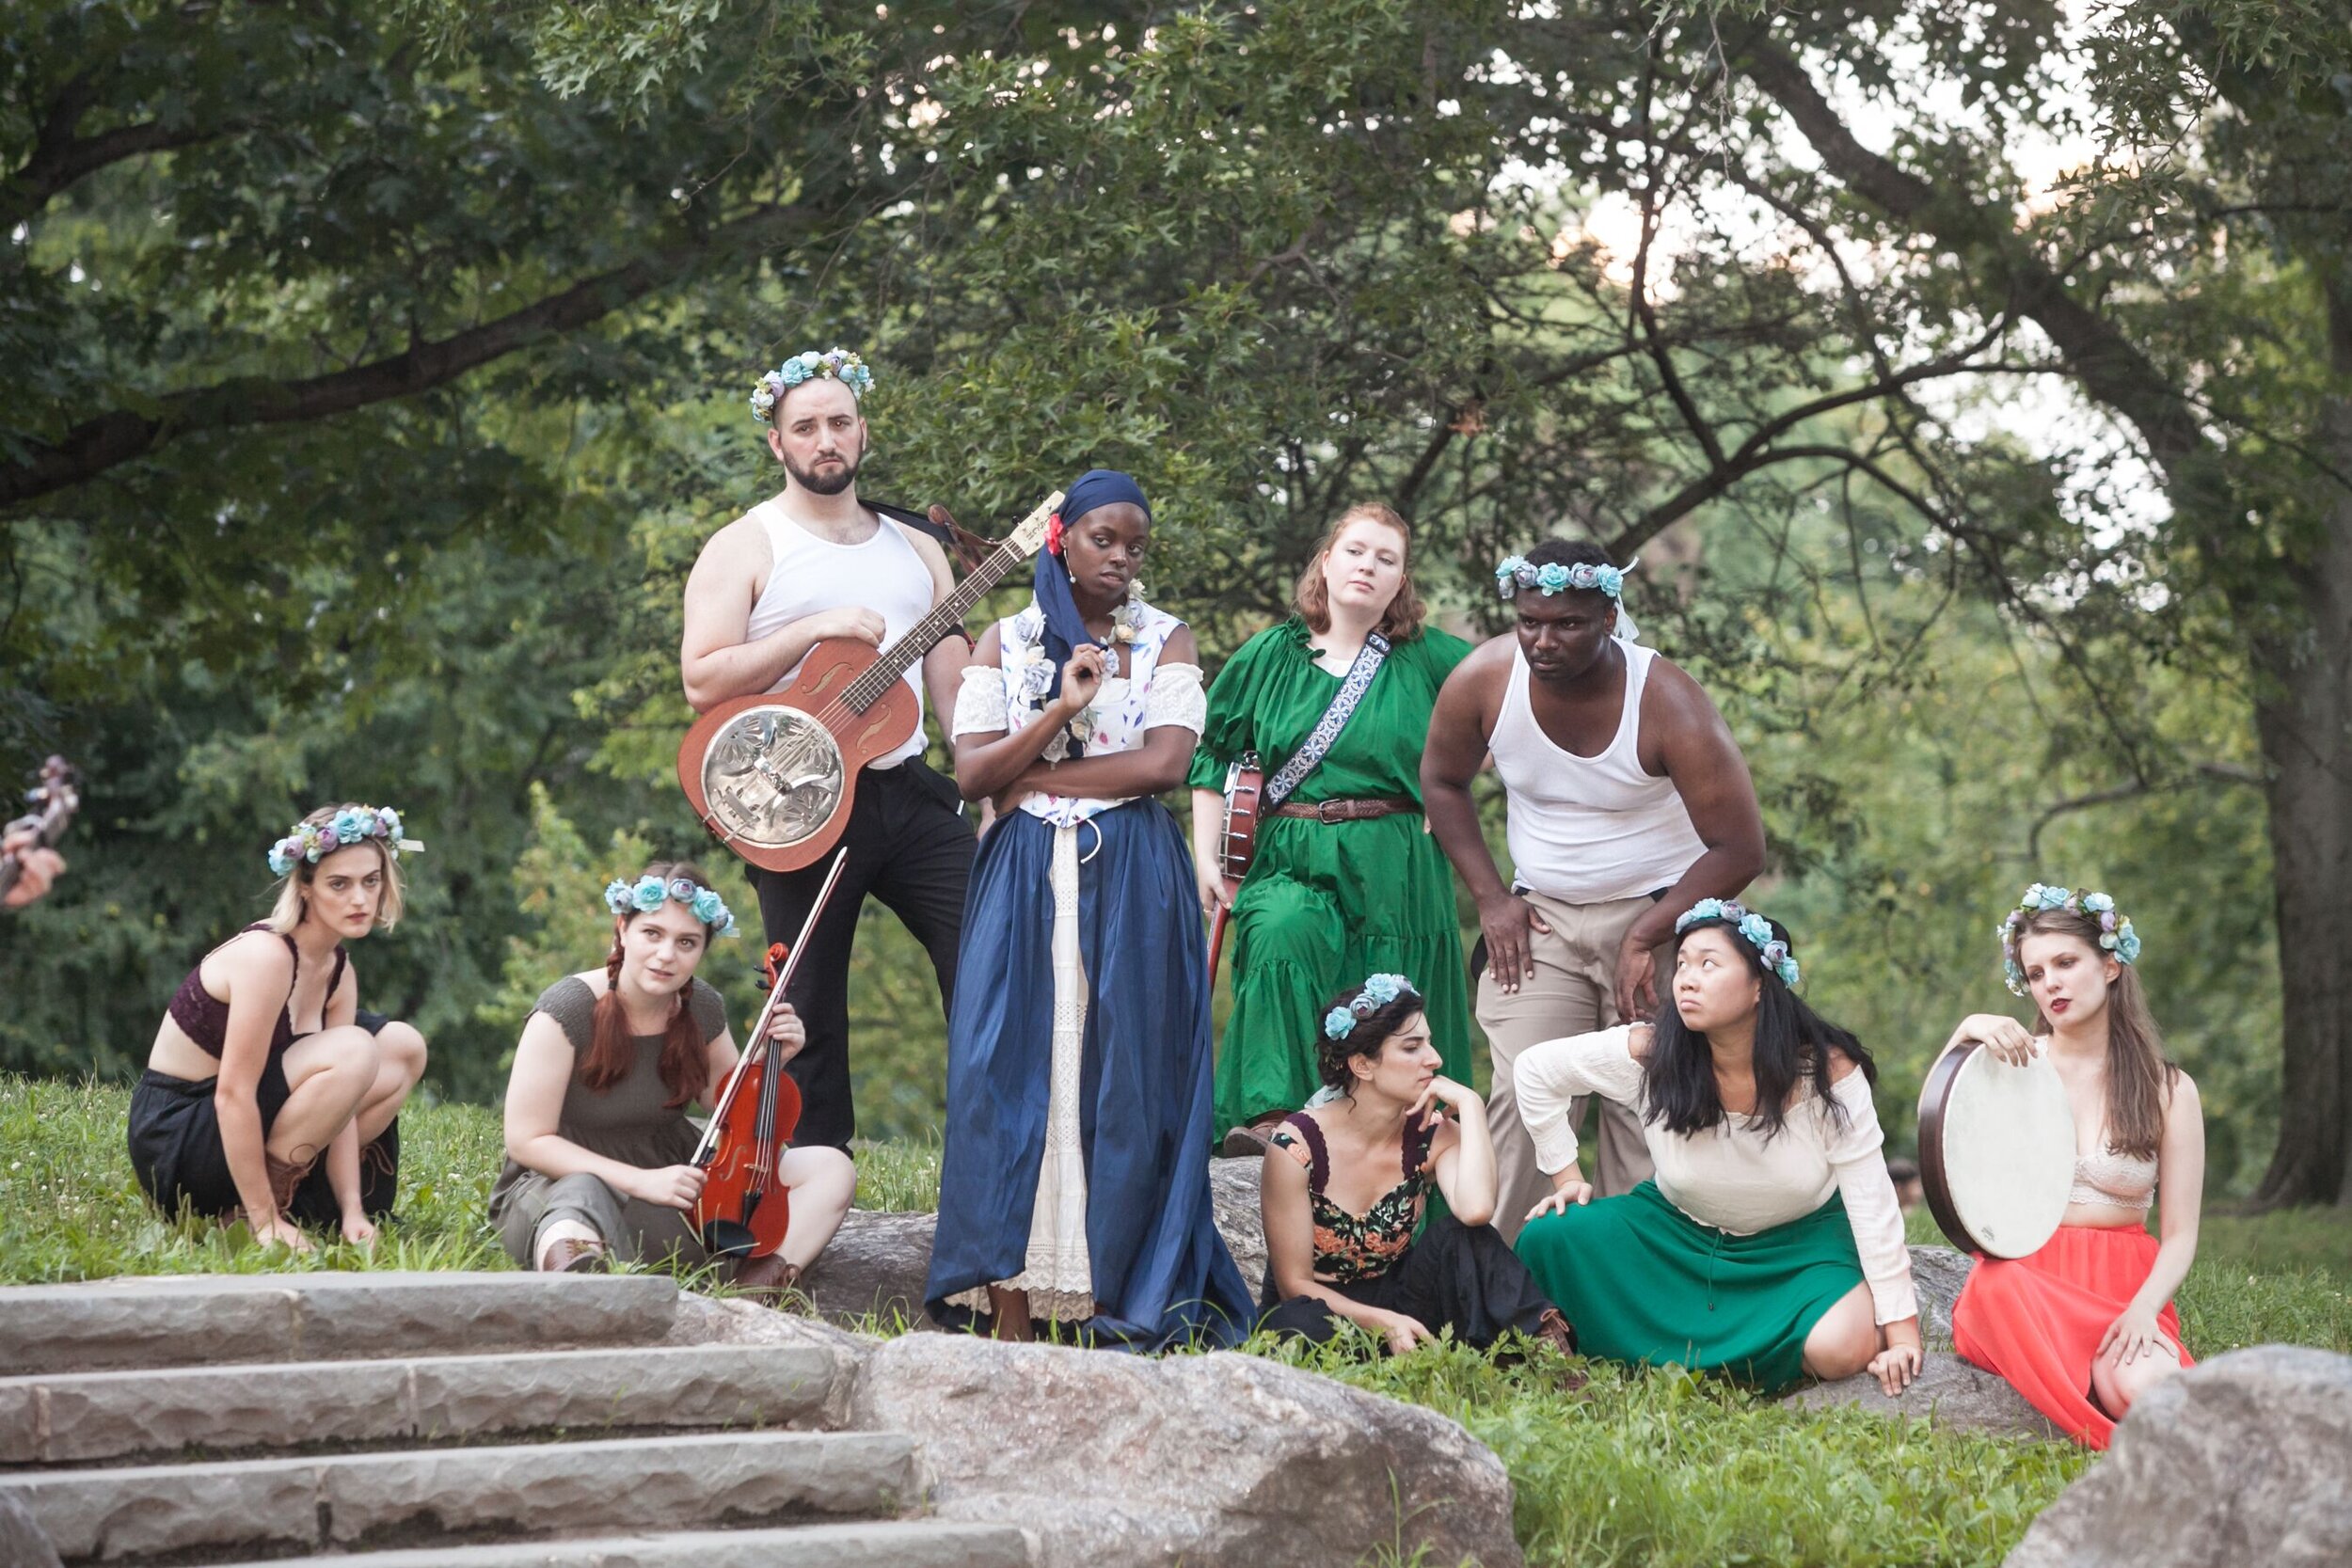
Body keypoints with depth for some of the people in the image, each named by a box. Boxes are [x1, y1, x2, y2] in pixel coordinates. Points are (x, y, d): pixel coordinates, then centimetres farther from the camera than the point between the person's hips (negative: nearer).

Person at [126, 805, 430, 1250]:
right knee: (354, 1051, -26)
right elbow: (232, 1094, -26)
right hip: (175, 1136, -9)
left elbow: (339, 1102, 1)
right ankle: (251, 1209, -15)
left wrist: (351, 1211, -10)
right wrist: (263, 1219, -25)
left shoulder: (340, 974, 5)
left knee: (404, 1051, 8)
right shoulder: (267, 955, -22)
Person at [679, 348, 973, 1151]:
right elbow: (702, 680, -10)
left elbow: (955, 684, 14)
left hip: (910, 793, 4)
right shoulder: (745, 548, 1)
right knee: (811, 1017, 2)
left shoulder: (916, 550, 16)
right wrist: (815, 630, -17)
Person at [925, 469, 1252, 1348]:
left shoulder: (1165, 641, 7)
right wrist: (1061, 709, -12)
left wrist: (1032, 776, -6)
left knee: (1122, 1073, -5)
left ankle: (1119, 1301, -4)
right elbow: (972, 773, 1)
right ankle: (1012, 1301, -5)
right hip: (1024, 880, 1)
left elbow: (1166, 762, -8)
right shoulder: (1006, 642, 10)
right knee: (1012, 1070, -6)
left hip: (1132, 882, -1)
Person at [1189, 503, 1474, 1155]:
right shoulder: (1270, 655, 9)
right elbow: (1214, 758, 13)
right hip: (1291, 862, -1)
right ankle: (1273, 1116, -33)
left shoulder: (1429, 659, 6)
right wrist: (1207, 859, 5)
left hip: (1395, 873, 1)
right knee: (1284, 933, -32)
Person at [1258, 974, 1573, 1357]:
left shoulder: (1432, 1133, -7)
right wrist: (1384, 1323, -28)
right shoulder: (1296, 1146, -16)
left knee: (1461, 1236, -25)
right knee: (1299, 1325, -39)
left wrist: (1470, 1105, -22)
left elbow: (1476, 1210, -31)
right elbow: (1295, 1284, -13)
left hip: (1393, 1305, 3)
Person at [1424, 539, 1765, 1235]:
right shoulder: (1483, 680, -12)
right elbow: (1442, 783, 7)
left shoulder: (1668, 706, -22)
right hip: (1540, 917, 2)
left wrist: (1645, 939, -20)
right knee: (1522, 1097, -11)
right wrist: (1490, 898, -2)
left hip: (1661, 913, -2)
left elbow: (1740, 850, -17)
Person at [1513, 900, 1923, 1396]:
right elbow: (1536, 1068, -5)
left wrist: (1901, 1334, -24)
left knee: (1842, 1351, -32)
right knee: (1550, 1238, -22)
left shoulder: (1827, 1070, -24)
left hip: (1800, 1244, -2)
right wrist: (1567, 1177, -6)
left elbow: (1872, 1204, -22)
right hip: (1679, 1236, 2)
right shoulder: (1649, 1054, -21)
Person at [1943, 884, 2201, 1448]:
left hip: (2124, 1288, -1)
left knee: (2145, 1388, -36)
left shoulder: (2169, 1090, 7)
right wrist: (1967, 1031, -22)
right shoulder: (2017, 1061, 10)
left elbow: (2179, 1236, 2)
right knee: (1996, 1285, -39)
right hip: (2020, 1280, 1)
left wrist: (2144, 1309, -18)